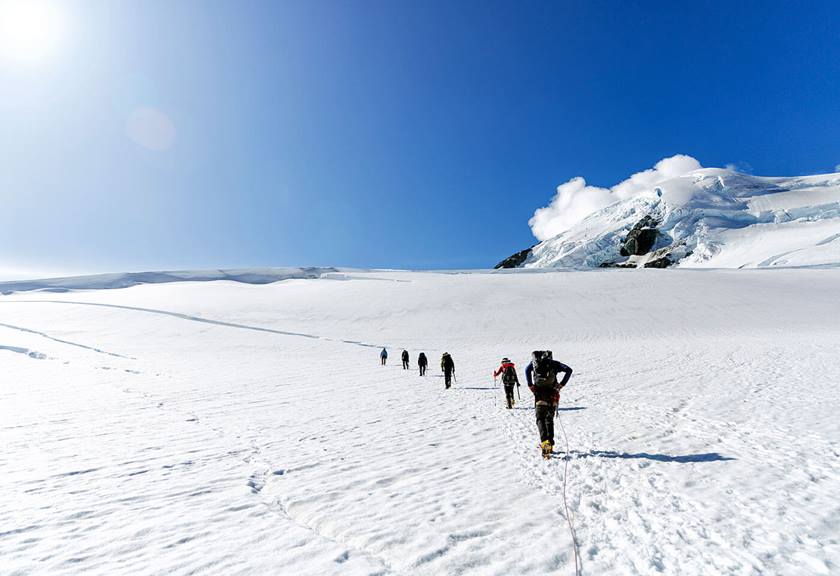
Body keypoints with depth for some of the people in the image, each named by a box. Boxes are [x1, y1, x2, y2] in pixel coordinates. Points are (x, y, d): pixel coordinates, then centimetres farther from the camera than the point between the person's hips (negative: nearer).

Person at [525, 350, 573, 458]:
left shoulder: (534, 361, 8)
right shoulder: (554, 363, 12)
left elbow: (527, 370, -12)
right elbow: (568, 370, 2)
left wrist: (530, 385, -7)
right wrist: (561, 384, 3)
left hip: (540, 394, -2)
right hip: (553, 395, 3)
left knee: (540, 419, 1)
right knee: (549, 419, 17)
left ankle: (545, 442, -21)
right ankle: (550, 445, 17)